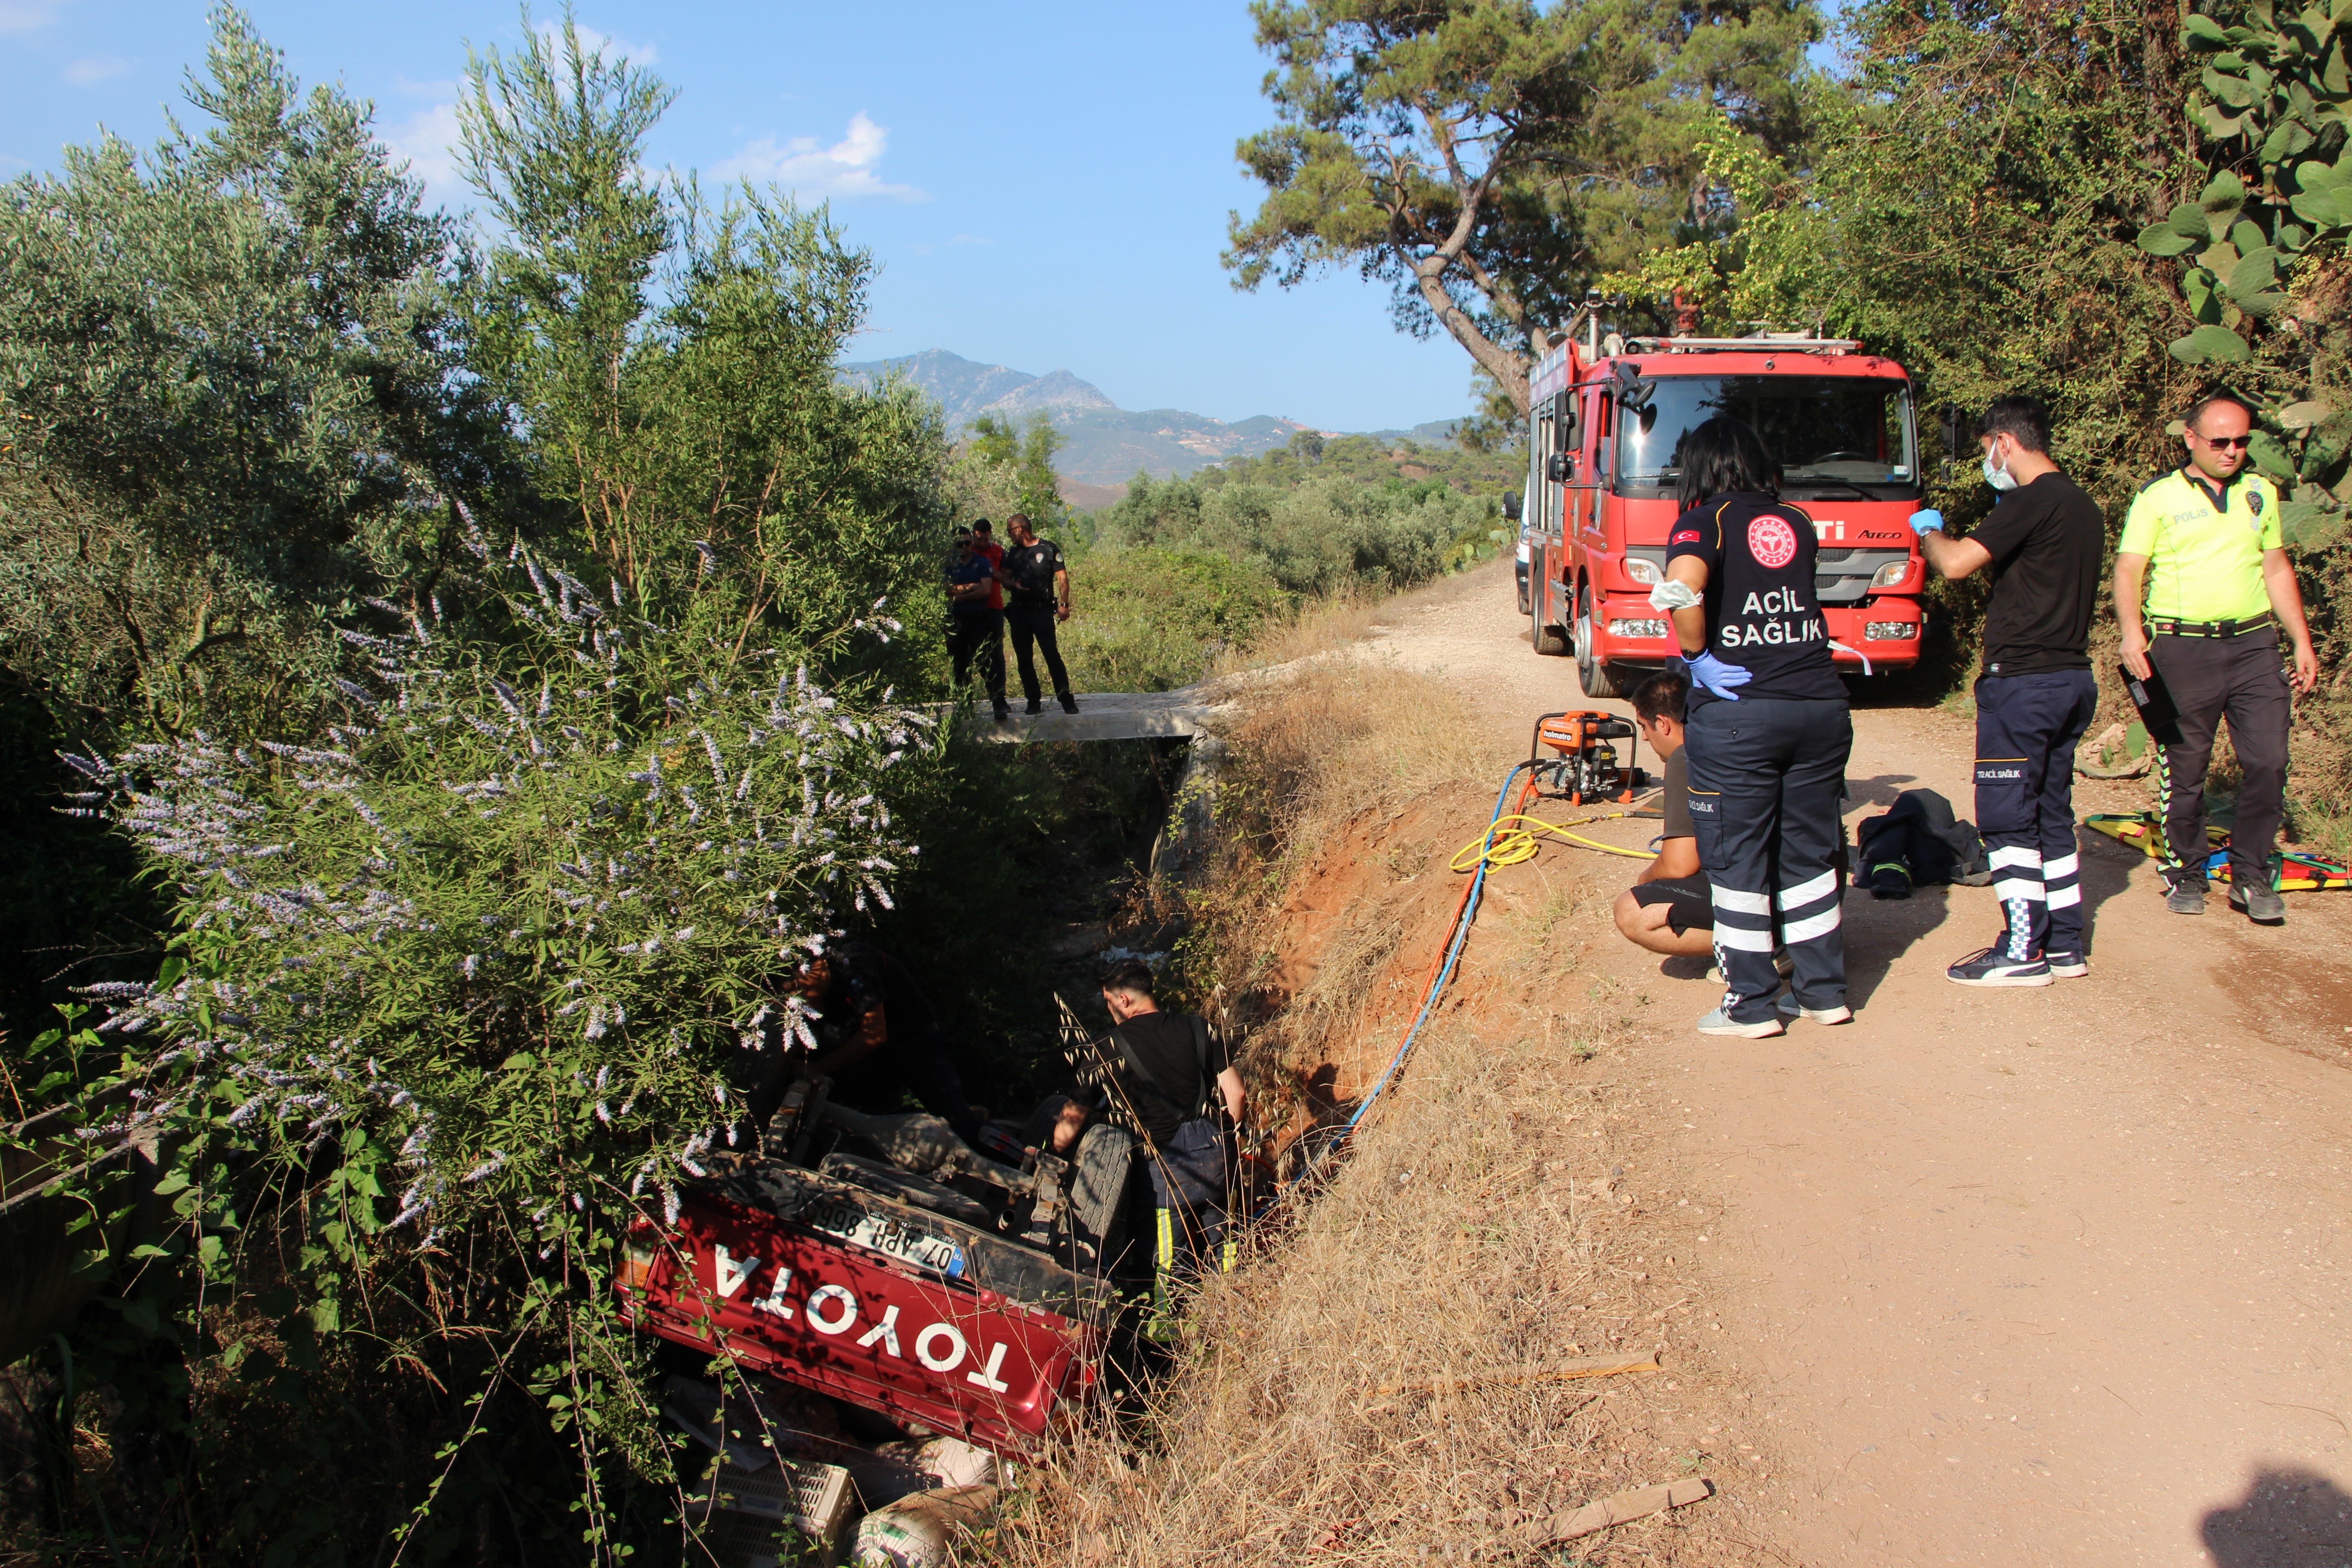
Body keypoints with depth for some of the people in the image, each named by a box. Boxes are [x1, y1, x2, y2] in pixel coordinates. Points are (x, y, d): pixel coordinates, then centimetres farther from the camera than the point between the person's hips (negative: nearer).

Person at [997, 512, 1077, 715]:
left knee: (1052, 655, -11)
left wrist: (1064, 604, -11)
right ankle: (1033, 702, 10)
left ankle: (1067, 700, -9)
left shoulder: (1049, 549, 1)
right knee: (1024, 659, 4)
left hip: (1042, 610, -5)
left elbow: (1062, 578, -1)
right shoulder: (1013, 553, 17)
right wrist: (1013, 585, -9)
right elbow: (1005, 577, 15)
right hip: (1019, 611, 5)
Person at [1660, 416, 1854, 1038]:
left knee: (1737, 861, 6)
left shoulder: (1704, 522, -4)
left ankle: (1751, 1006, 11)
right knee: (1810, 853, 16)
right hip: (1820, 702, 5)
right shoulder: (1797, 523, 12)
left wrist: (1697, 656, -11)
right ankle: (1824, 991, 25)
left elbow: (1681, 588, -24)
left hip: (1737, 710, -5)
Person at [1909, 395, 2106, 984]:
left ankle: (2024, 952, 1)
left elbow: (1956, 564, -21)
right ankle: (2067, 944, 19)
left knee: (2007, 817, -2)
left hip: (2022, 680, -9)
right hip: (2073, 678, 9)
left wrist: (1928, 531, -1)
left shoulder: (2032, 501, -15)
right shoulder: (2083, 506, 14)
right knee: (2052, 813, 14)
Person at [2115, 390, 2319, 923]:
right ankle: (2185, 874, 18)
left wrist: (2302, 641, 14)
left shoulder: (2260, 493, 14)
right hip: (2183, 649, -3)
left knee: (2269, 764, -3)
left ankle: (2251, 874, 11)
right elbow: (2129, 571, -5)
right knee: (2184, 772, 3)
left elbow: (2277, 570, 19)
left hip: (2254, 644, 3)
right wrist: (2132, 631, -22)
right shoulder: (2158, 497, 1)